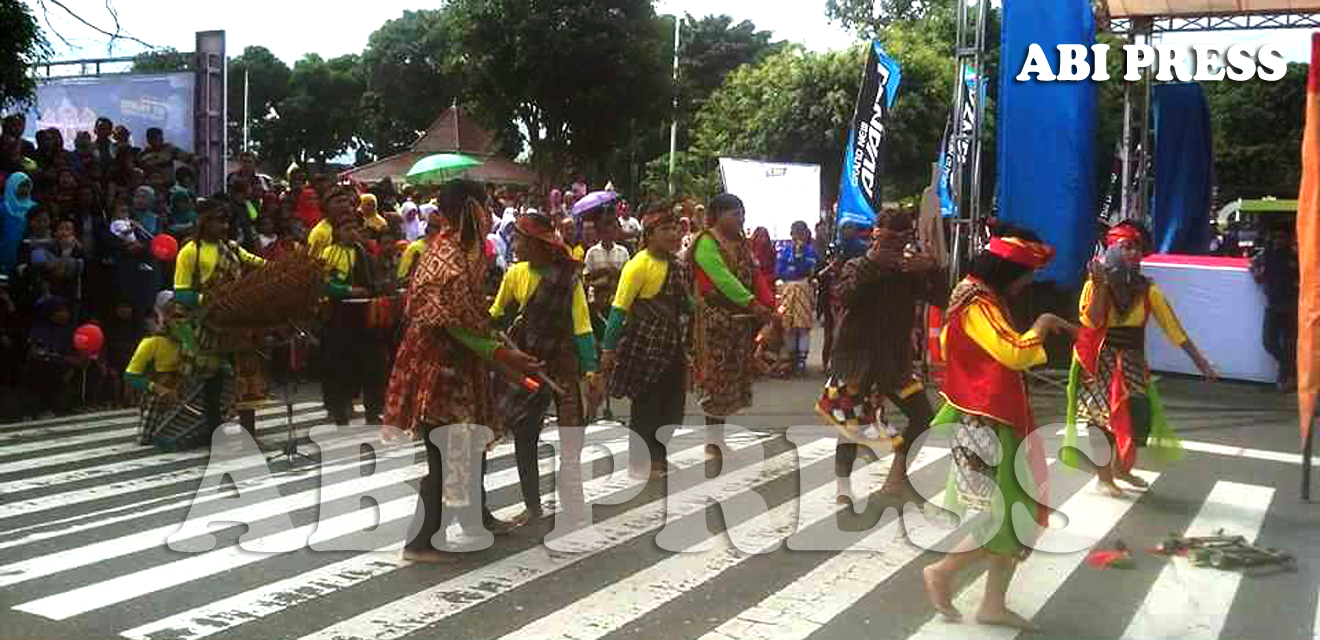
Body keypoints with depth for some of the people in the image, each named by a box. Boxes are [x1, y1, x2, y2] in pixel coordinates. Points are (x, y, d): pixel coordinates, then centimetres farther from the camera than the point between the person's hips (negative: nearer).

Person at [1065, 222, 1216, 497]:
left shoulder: (1148, 290, -2)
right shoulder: (1095, 285, -9)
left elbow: (1173, 327, -2)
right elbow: (1090, 322, -22)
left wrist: (1199, 360, -5)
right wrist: (1101, 286, -26)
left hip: (1132, 364, 3)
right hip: (1101, 363, -3)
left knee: (1138, 415, 0)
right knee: (1103, 417, -1)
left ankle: (1121, 468, 24)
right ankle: (1104, 475, 15)